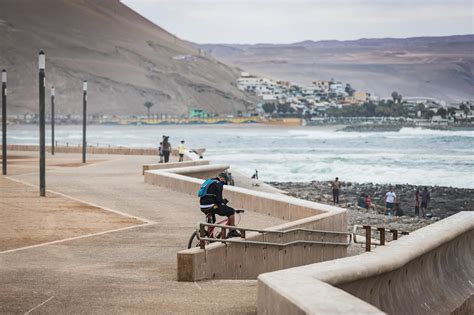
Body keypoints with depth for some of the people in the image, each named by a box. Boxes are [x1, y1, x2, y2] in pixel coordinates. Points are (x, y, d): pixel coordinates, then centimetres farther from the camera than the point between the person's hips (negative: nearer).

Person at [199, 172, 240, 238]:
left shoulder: (209, 181, 21)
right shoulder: (219, 184, -5)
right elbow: (218, 199, -15)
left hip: (202, 207, 9)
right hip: (211, 206, -9)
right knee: (231, 211, 4)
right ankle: (232, 231, 8)